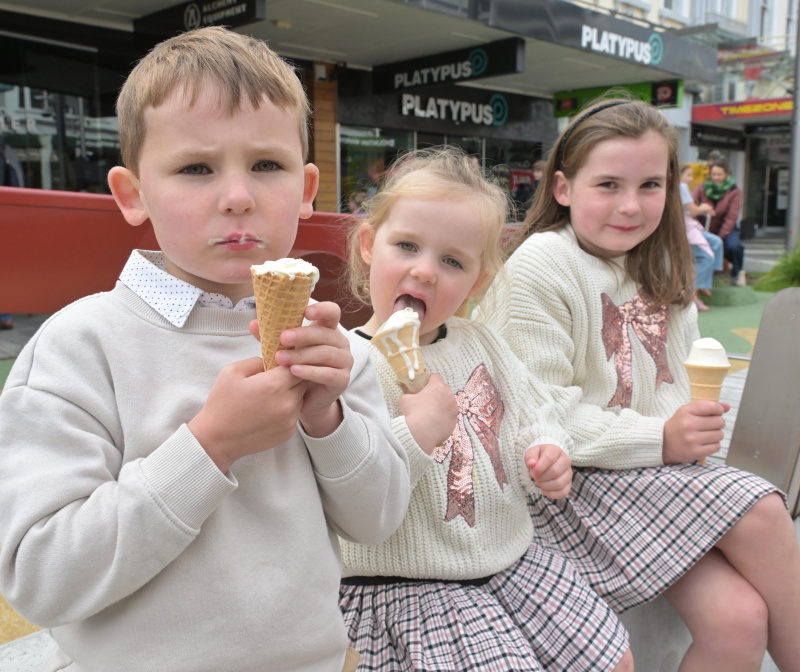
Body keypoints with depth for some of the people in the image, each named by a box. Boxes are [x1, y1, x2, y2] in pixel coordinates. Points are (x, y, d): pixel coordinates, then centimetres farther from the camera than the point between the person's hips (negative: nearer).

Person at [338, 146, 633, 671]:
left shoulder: (479, 343, 5)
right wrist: (416, 432, -35)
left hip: (513, 558, 7)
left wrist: (548, 457, -6)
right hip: (410, 585, -6)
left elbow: (533, 419, 15)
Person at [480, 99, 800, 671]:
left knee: (738, 617, -15)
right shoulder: (541, 265, -13)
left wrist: (689, 427, -6)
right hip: (571, 483, -6)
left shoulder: (654, 269, 11)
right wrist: (658, 439, -20)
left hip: (660, 471, 6)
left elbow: (664, 379, 16)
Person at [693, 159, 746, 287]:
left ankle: (737, 272, 1)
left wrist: (720, 238, -21)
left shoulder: (734, 191, -6)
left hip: (726, 229, -1)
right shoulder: (702, 188, -1)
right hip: (706, 228, 2)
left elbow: (731, 218, -11)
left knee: (733, 246, -32)